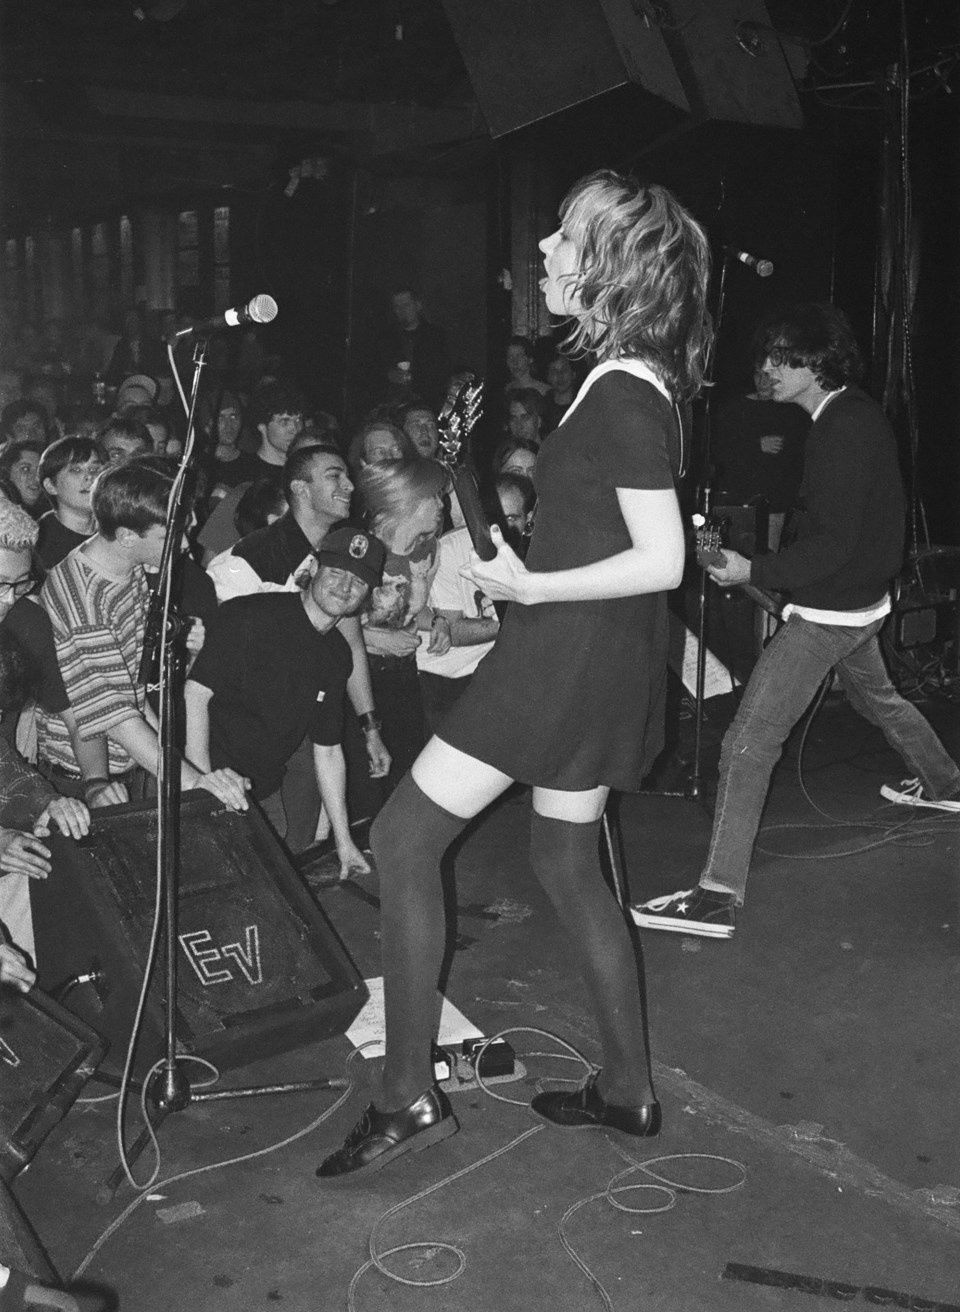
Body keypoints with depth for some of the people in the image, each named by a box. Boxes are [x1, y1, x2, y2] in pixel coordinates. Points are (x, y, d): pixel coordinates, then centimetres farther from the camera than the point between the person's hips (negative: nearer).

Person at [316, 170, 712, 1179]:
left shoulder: (622, 394, -18)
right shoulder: (633, 383, 12)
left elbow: (662, 561, -21)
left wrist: (530, 587, -20)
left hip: (574, 650, -10)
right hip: (595, 660, 10)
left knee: (403, 837, -4)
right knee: (567, 861, 18)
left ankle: (409, 1095, 4)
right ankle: (627, 1088, 30)